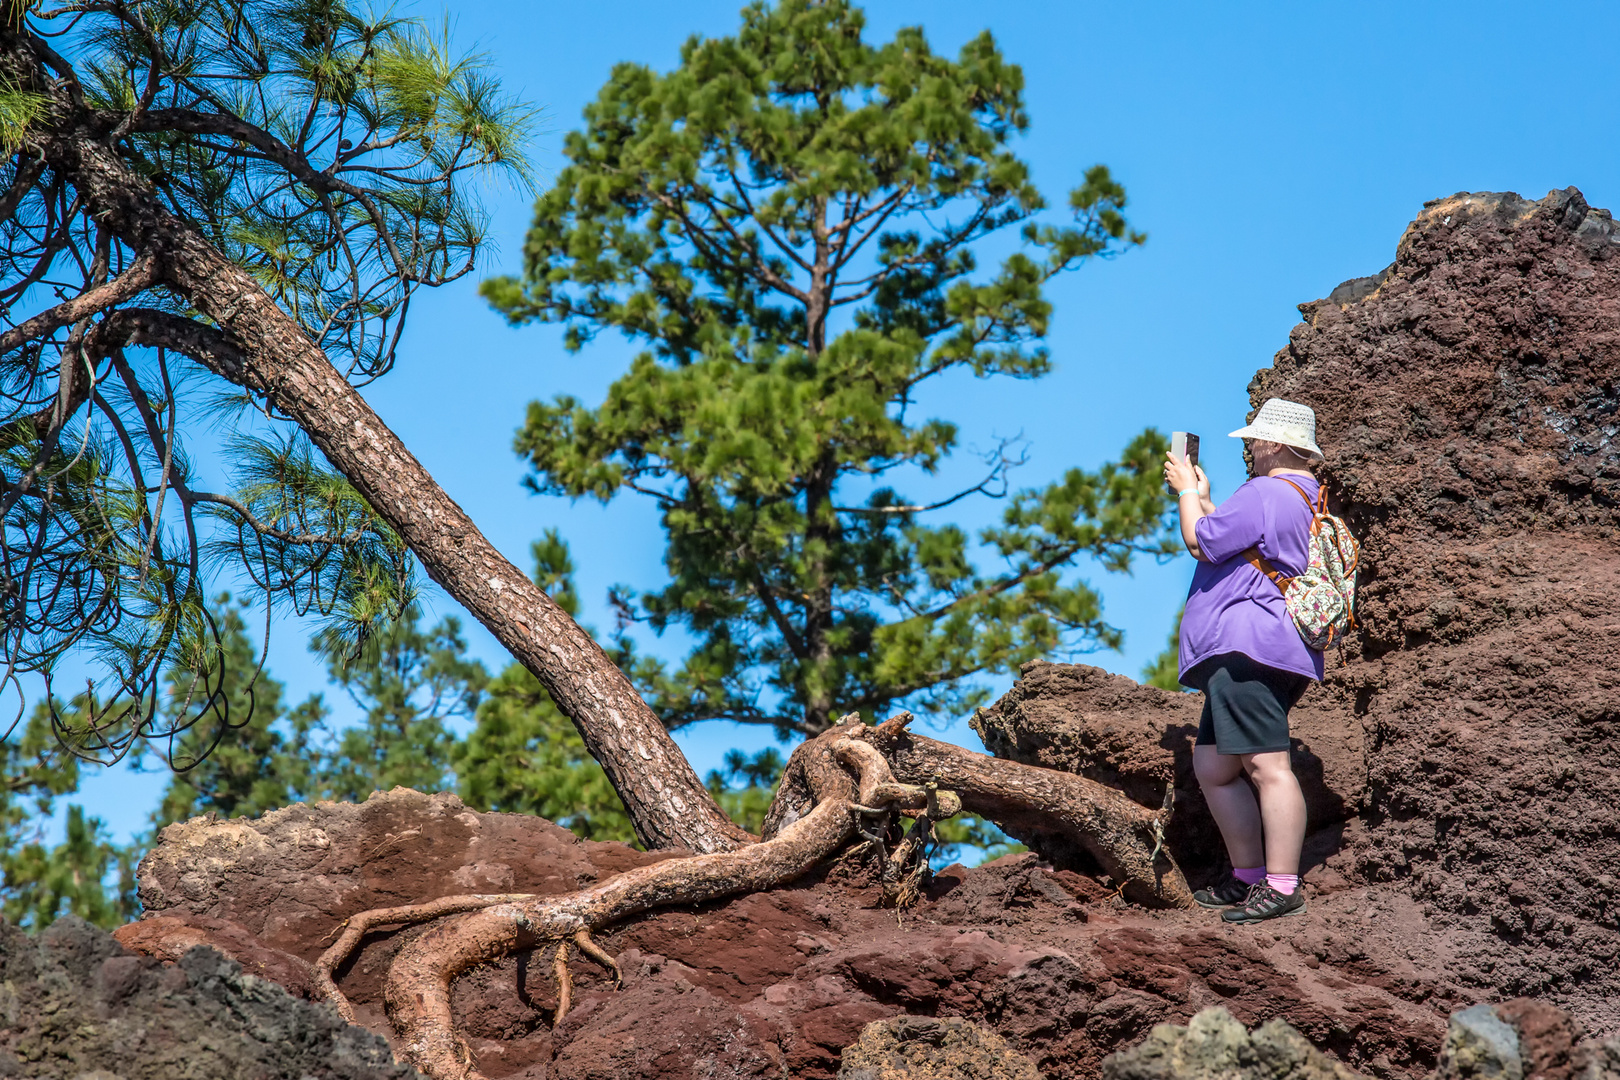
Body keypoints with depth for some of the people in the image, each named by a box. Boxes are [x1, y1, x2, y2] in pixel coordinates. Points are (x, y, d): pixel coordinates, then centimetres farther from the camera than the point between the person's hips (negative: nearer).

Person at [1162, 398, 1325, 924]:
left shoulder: (1265, 493, -10)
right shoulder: (1308, 500, 24)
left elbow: (1203, 542, -9)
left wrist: (1187, 492, 6)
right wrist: (1203, 499, 33)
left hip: (1249, 646, -11)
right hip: (1243, 654, 11)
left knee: (1267, 765, -14)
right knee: (1213, 766, 14)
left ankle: (1282, 887, -17)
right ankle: (1249, 877, 16)